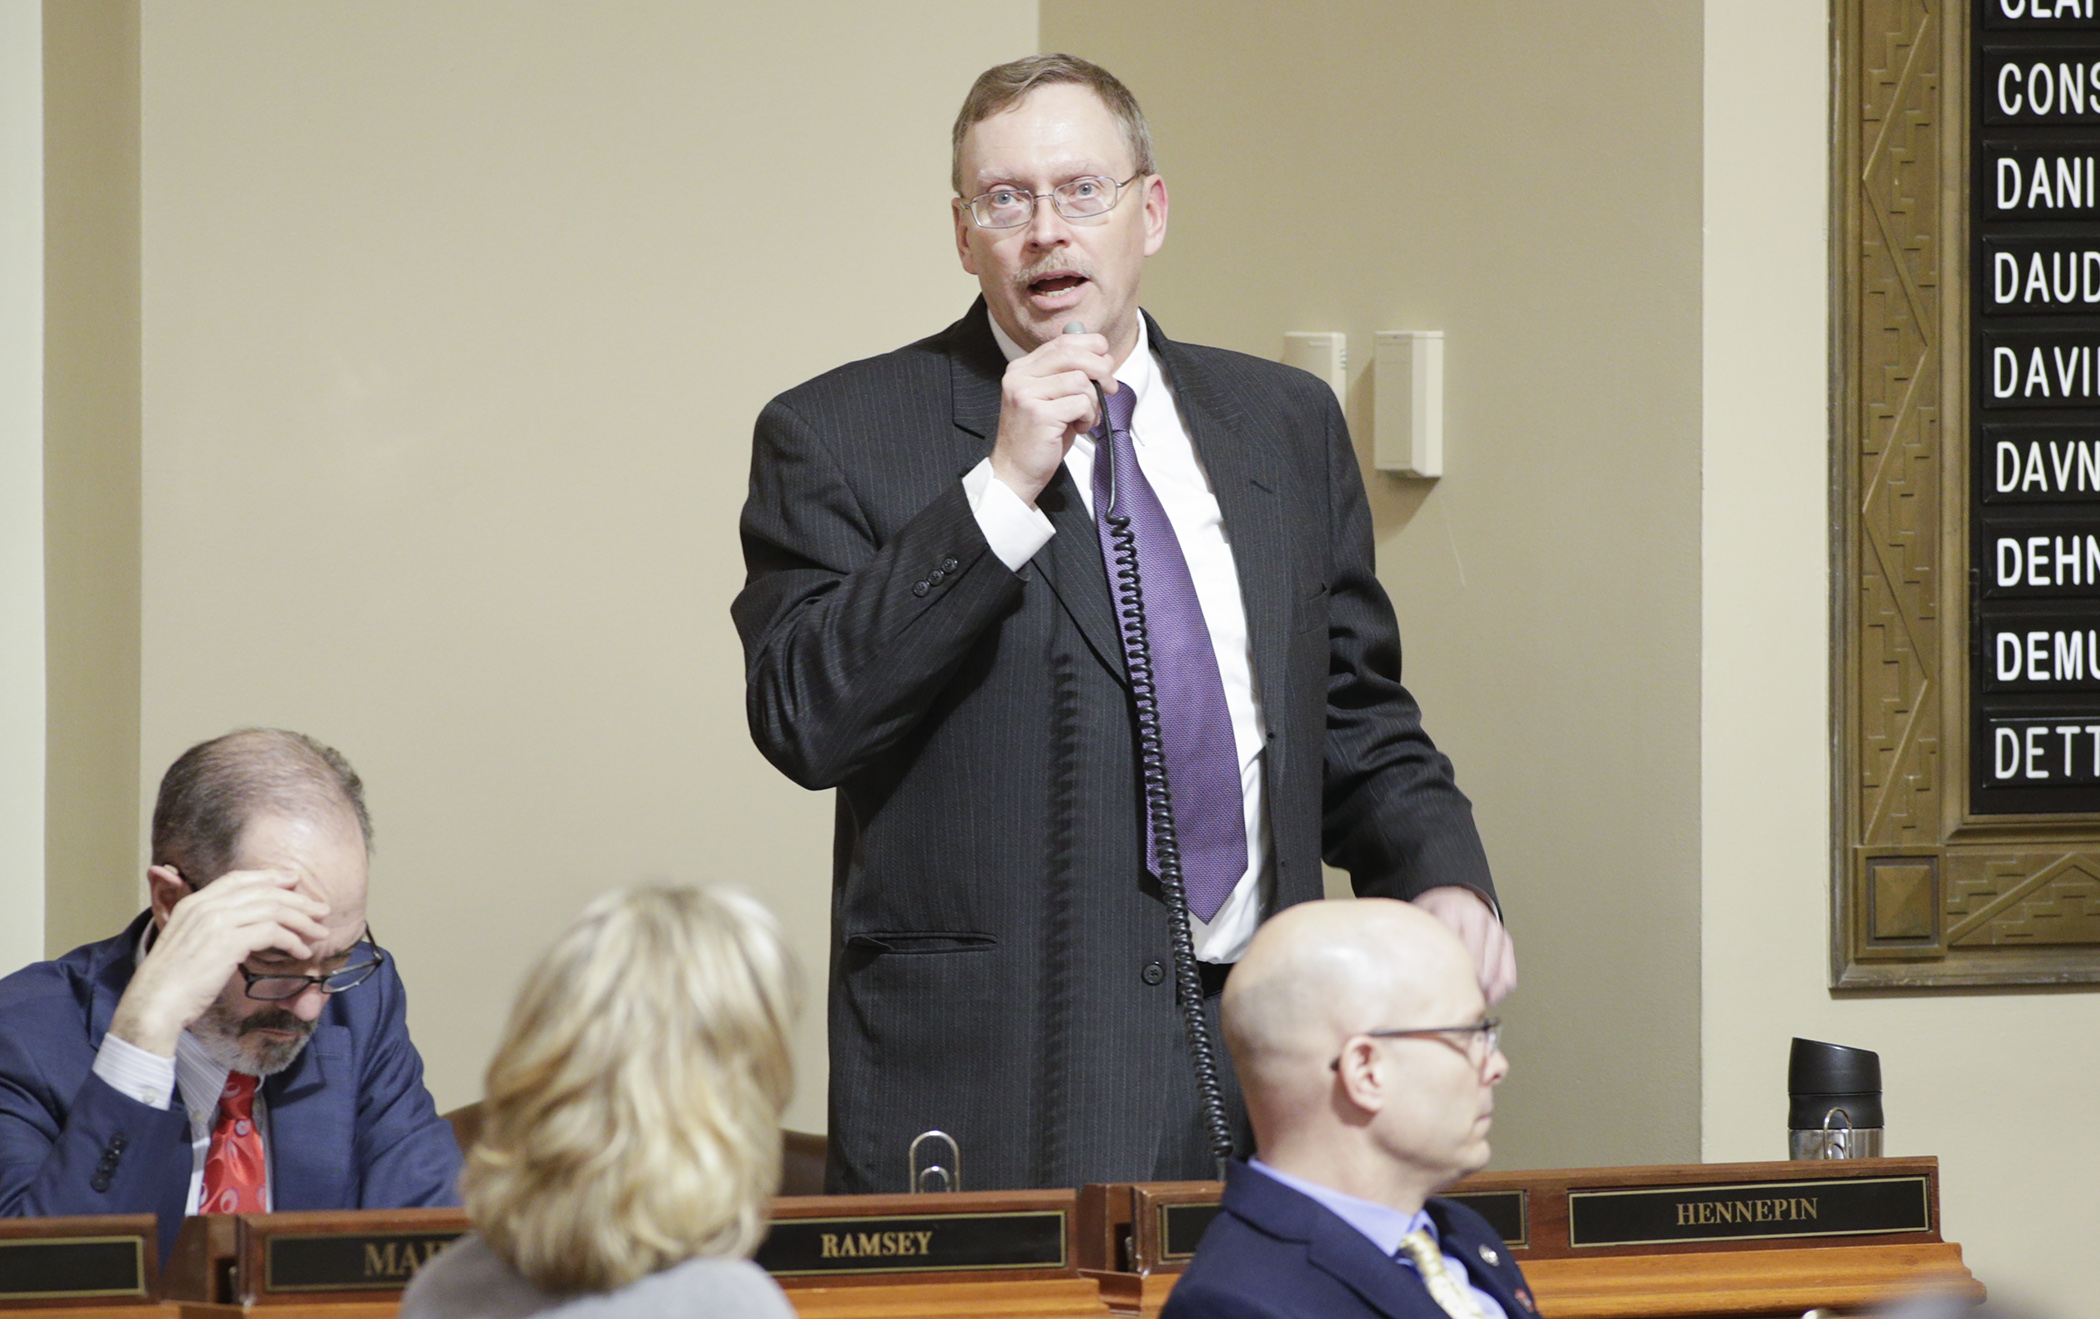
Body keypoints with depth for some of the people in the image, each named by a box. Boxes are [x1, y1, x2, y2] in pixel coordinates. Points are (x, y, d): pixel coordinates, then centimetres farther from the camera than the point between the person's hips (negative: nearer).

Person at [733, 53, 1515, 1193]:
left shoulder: (1287, 424, 15)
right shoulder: (840, 437, 1)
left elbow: (1357, 719, 21)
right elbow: (801, 721, -11)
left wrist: (1441, 877, 2)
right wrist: (1002, 489, -14)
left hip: (1257, 1058, 4)